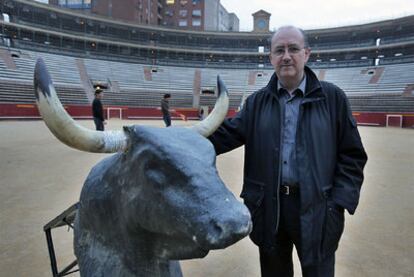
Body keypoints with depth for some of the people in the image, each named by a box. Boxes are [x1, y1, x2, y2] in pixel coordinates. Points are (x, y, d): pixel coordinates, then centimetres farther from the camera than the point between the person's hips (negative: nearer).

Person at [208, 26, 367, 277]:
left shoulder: (332, 98, -1)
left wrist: (339, 203, -9)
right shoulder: (258, 101, 5)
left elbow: (352, 155, -1)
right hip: (268, 206, 2)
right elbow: (229, 133, -6)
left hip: (315, 207, -1)